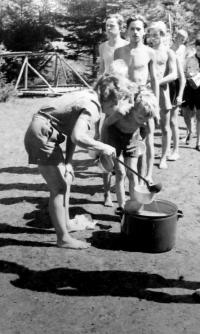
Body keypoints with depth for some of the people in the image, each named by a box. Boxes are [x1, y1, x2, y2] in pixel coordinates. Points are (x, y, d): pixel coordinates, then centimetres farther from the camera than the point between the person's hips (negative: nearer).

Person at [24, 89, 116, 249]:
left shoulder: (88, 97, 9)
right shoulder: (91, 107, -20)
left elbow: (74, 131, 12)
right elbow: (78, 137, -35)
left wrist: (68, 162, 5)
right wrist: (103, 147, -21)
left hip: (46, 135, 10)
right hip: (41, 135, -10)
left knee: (66, 179, 20)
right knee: (59, 188, -6)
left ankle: (66, 224, 33)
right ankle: (64, 238, 2)